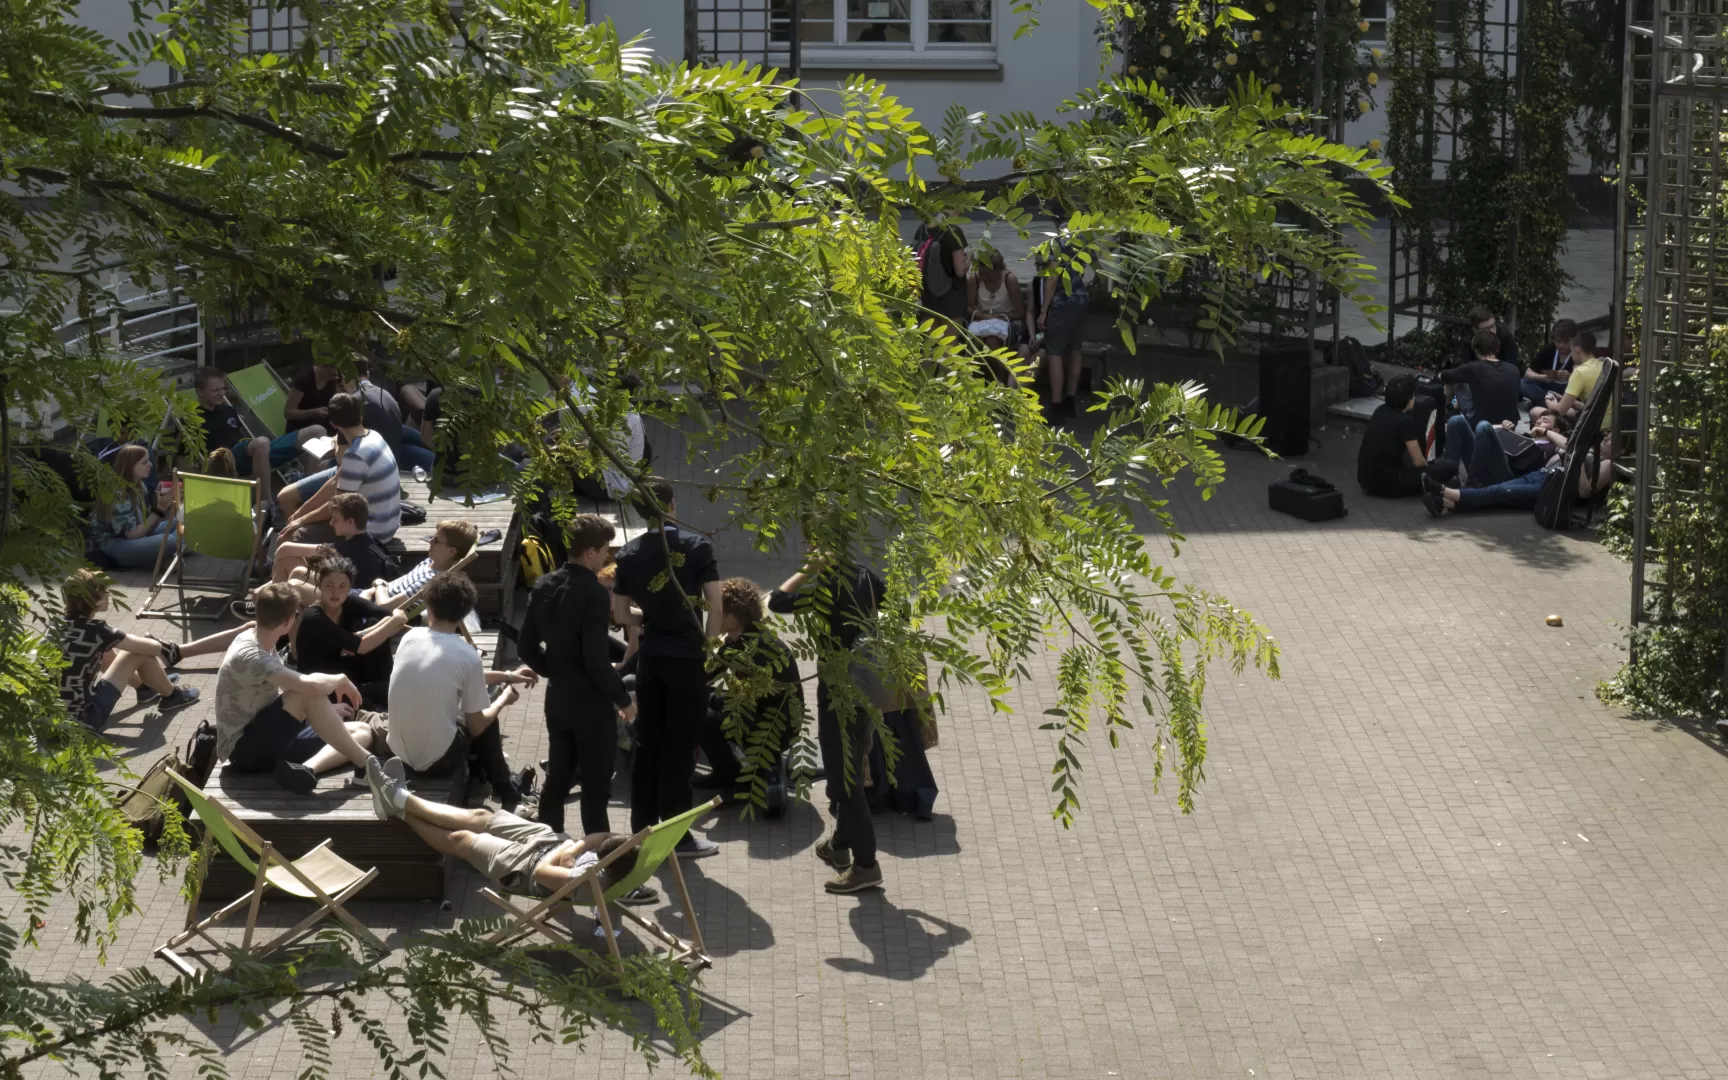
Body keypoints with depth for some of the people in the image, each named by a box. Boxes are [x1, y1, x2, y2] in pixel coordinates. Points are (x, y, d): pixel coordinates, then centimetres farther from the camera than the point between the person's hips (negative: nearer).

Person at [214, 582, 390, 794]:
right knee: (308, 692, -30)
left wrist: (324, 710, 8)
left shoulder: (259, 643, 6)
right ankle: (367, 766, -23)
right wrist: (342, 680, -14)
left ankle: (308, 768, -30)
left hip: (268, 739, 10)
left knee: (363, 730, -3)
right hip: (244, 749, -10)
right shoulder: (249, 656, -24)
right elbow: (310, 685, -34)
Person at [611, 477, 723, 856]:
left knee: (648, 744, 13)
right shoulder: (696, 546, -11)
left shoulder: (629, 554, 1)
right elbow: (715, 605, -14)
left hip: (650, 658, 4)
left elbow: (621, 615, 6)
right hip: (687, 659, -4)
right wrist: (708, 646, -1)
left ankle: (642, 828, 20)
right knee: (679, 748, 1)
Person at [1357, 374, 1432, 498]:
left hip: (1365, 478, 8)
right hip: (1386, 483, -8)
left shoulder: (1380, 411, 7)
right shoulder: (1404, 421, -15)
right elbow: (1418, 462, -6)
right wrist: (1428, 468, 16)